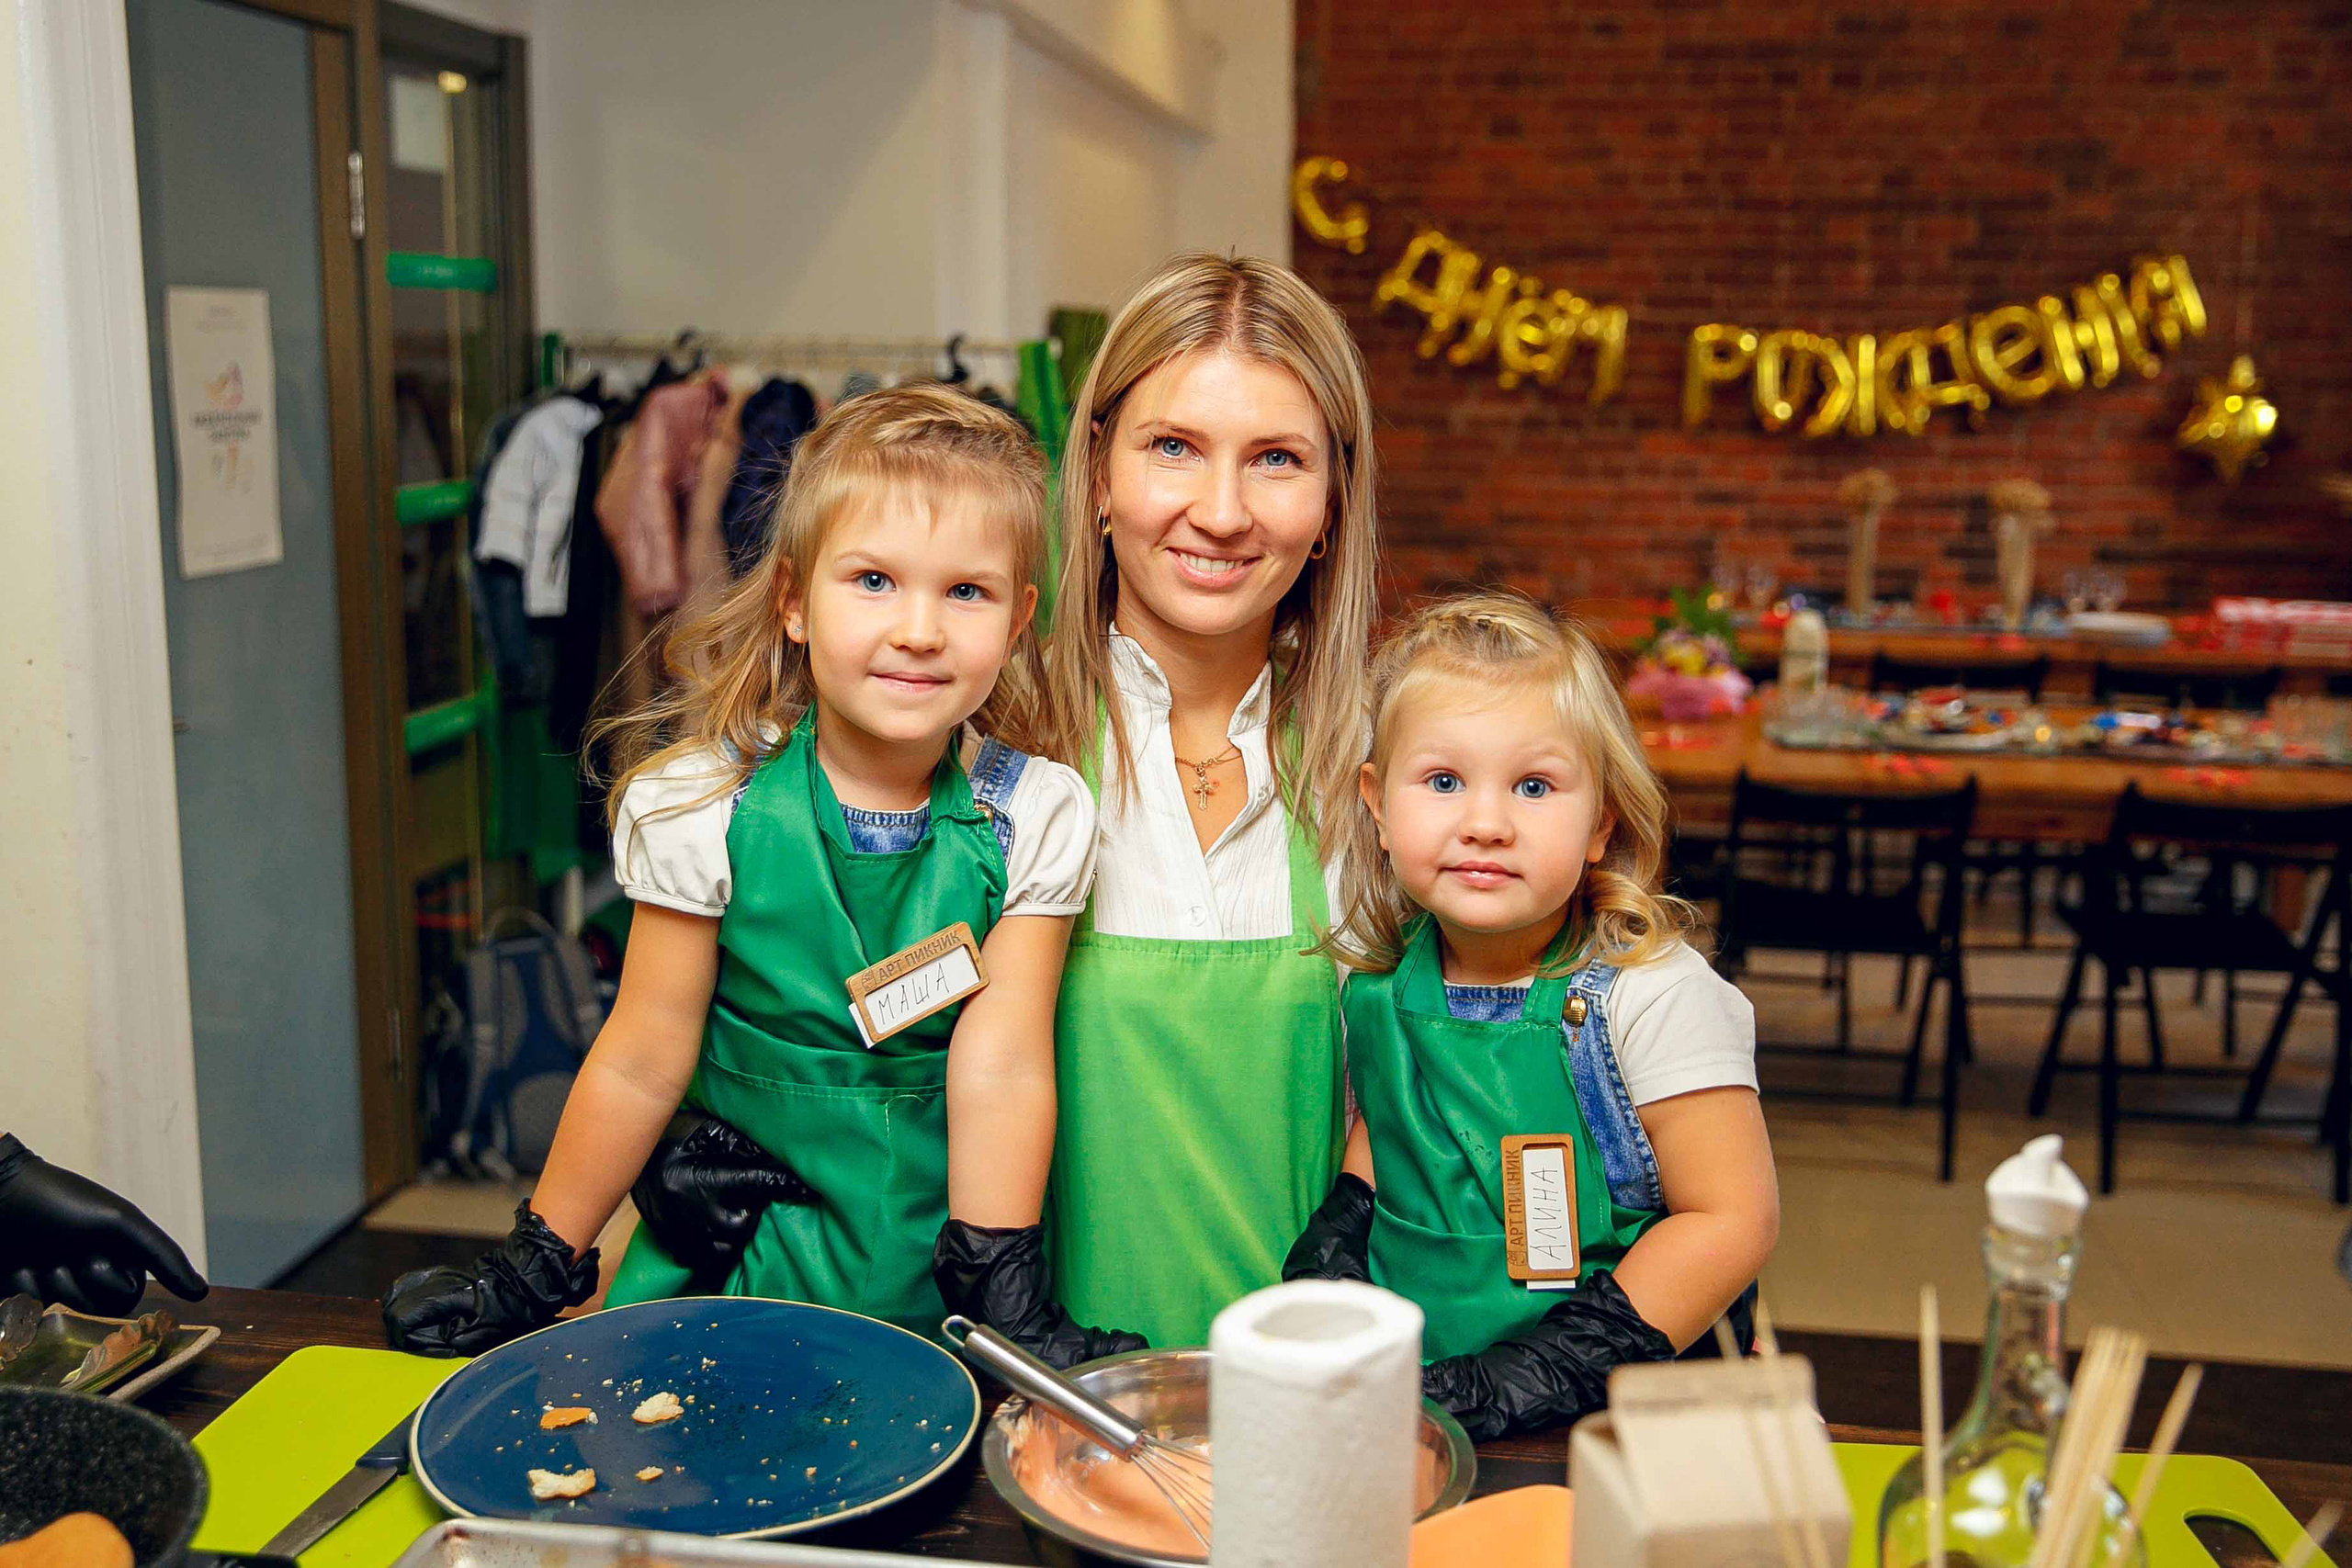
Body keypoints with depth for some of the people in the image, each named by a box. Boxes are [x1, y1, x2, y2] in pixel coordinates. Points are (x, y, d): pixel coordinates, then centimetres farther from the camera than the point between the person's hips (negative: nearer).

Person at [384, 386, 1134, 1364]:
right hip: (729, 1272, 0)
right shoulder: (703, 805, -12)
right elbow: (642, 1063, -5)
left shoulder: (1036, 816, -10)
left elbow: (1000, 1063, -12)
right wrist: (536, 1275, 0)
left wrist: (1002, 1294, -14)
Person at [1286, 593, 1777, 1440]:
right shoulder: (1381, 983, 1)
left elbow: (1732, 1220, -12)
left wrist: (1544, 1371, -17)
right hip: (1403, 1394, 4)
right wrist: (1333, 1240, 3)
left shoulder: (1653, 993, -14)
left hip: (1605, 1426, -4)